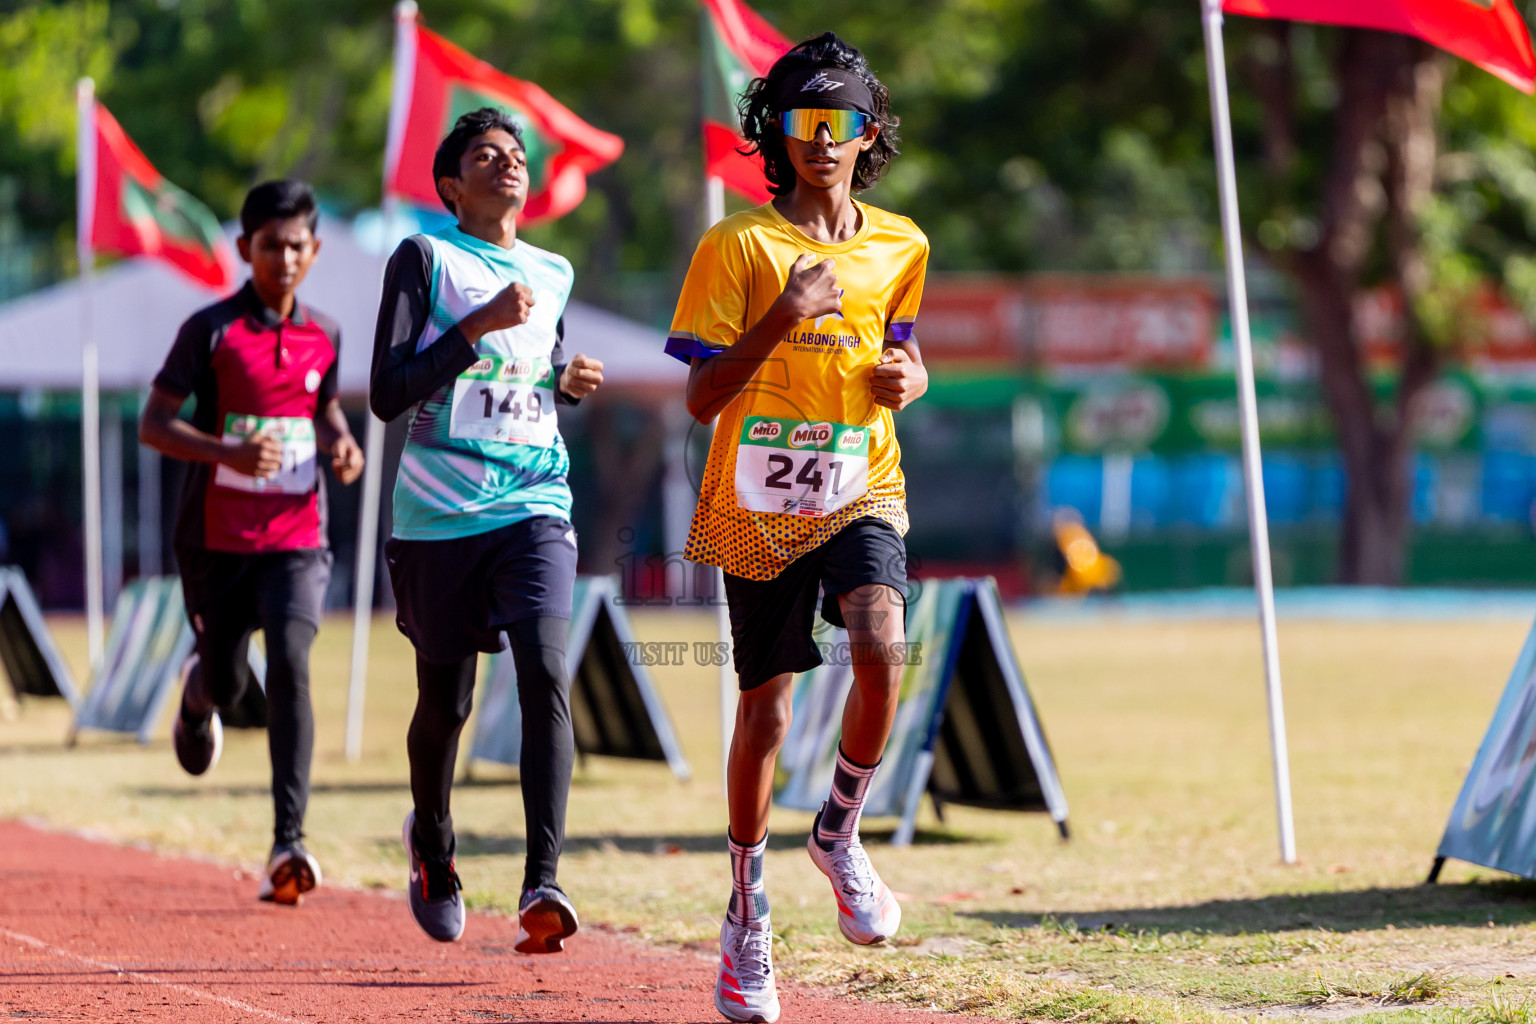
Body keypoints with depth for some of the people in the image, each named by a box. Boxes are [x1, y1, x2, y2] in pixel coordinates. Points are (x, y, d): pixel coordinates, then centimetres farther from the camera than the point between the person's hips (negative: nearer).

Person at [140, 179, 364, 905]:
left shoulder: (323, 336, 5)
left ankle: (288, 843, -23)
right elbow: (153, 424, -9)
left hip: (297, 533, 1)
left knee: (290, 663, -18)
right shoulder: (212, 330, -8)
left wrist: (340, 443, 0)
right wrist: (227, 453, -25)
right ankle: (198, 698, 52)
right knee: (227, 681, 10)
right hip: (216, 537, -1)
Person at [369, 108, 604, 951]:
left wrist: (569, 383, 7)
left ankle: (542, 884, -27)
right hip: (438, 515, -3)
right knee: (444, 703, 8)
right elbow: (387, 394, -10)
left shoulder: (552, 273, 14)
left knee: (546, 674, -19)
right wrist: (481, 325, -17)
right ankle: (430, 846, 38)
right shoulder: (424, 258, -1)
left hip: (536, 508, 3)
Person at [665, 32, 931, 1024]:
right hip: (761, 504, -2)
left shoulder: (900, 247, 8)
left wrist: (908, 377, 1)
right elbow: (702, 397, -8)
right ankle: (747, 917, 22)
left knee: (881, 645, -26)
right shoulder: (738, 246, -4)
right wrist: (784, 317, -21)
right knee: (765, 710, 4)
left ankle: (841, 832, -1)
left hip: (862, 491, 2)